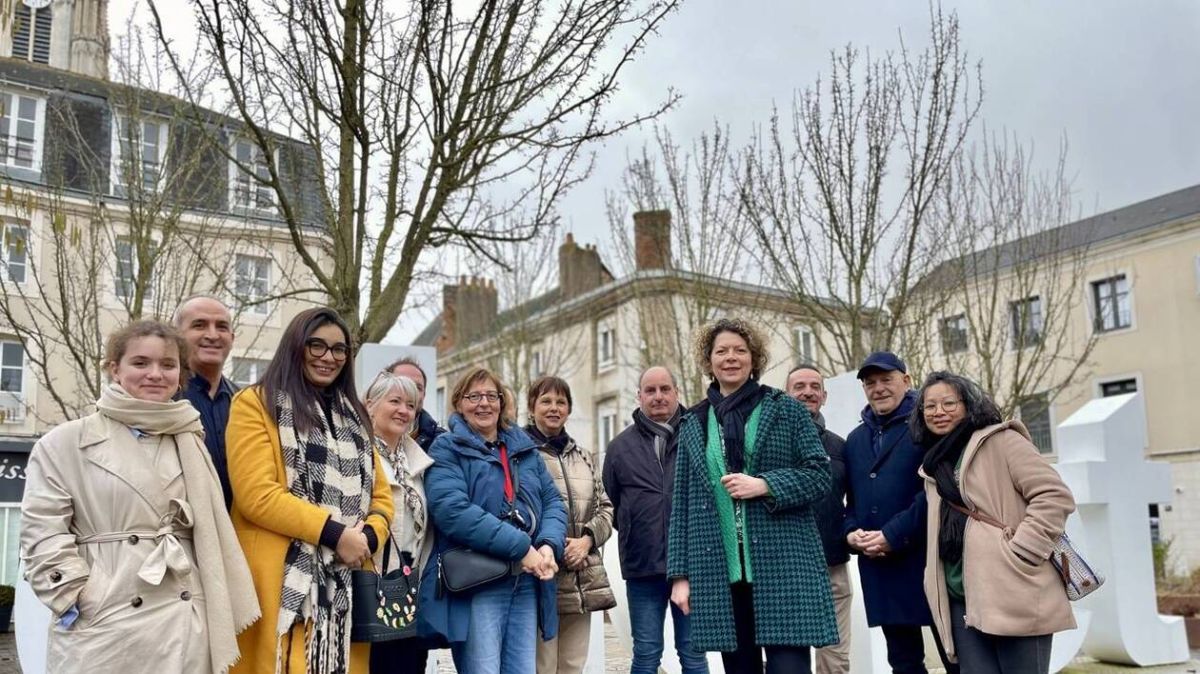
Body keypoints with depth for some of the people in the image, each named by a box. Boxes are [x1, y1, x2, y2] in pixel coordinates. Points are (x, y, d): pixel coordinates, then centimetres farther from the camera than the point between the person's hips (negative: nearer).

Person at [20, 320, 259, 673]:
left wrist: (222, 612, 10)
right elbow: (43, 534, -4)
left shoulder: (189, 442, 14)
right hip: (102, 625, -3)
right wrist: (80, 600, -11)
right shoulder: (65, 443, 0)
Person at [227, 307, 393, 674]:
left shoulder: (353, 416, 20)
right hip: (285, 583, -5)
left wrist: (368, 537, -7)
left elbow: (381, 495, 14)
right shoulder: (256, 404, -1)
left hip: (347, 584, 6)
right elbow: (257, 494, -12)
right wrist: (333, 532, -17)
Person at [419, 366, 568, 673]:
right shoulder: (447, 449, -1)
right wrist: (519, 547, -19)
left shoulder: (525, 448, 18)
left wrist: (549, 545, -9)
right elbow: (453, 511, -16)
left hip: (527, 583, 6)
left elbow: (553, 501, 13)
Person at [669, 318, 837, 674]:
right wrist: (680, 572, 6)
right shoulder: (693, 423, 13)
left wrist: (764, 486, -15)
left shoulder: (787, 410, 6)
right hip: (719, 571, 3)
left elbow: (819, 474, 1)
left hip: (781, 565, -2)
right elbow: (681, 503, 11)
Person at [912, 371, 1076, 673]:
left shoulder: (1000, 440, -1)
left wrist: (1016, 554, -15)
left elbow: (1055, 496, -10)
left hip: (1014, 598, -6)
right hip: (962, 601, 6)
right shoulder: (934, 466, 20)